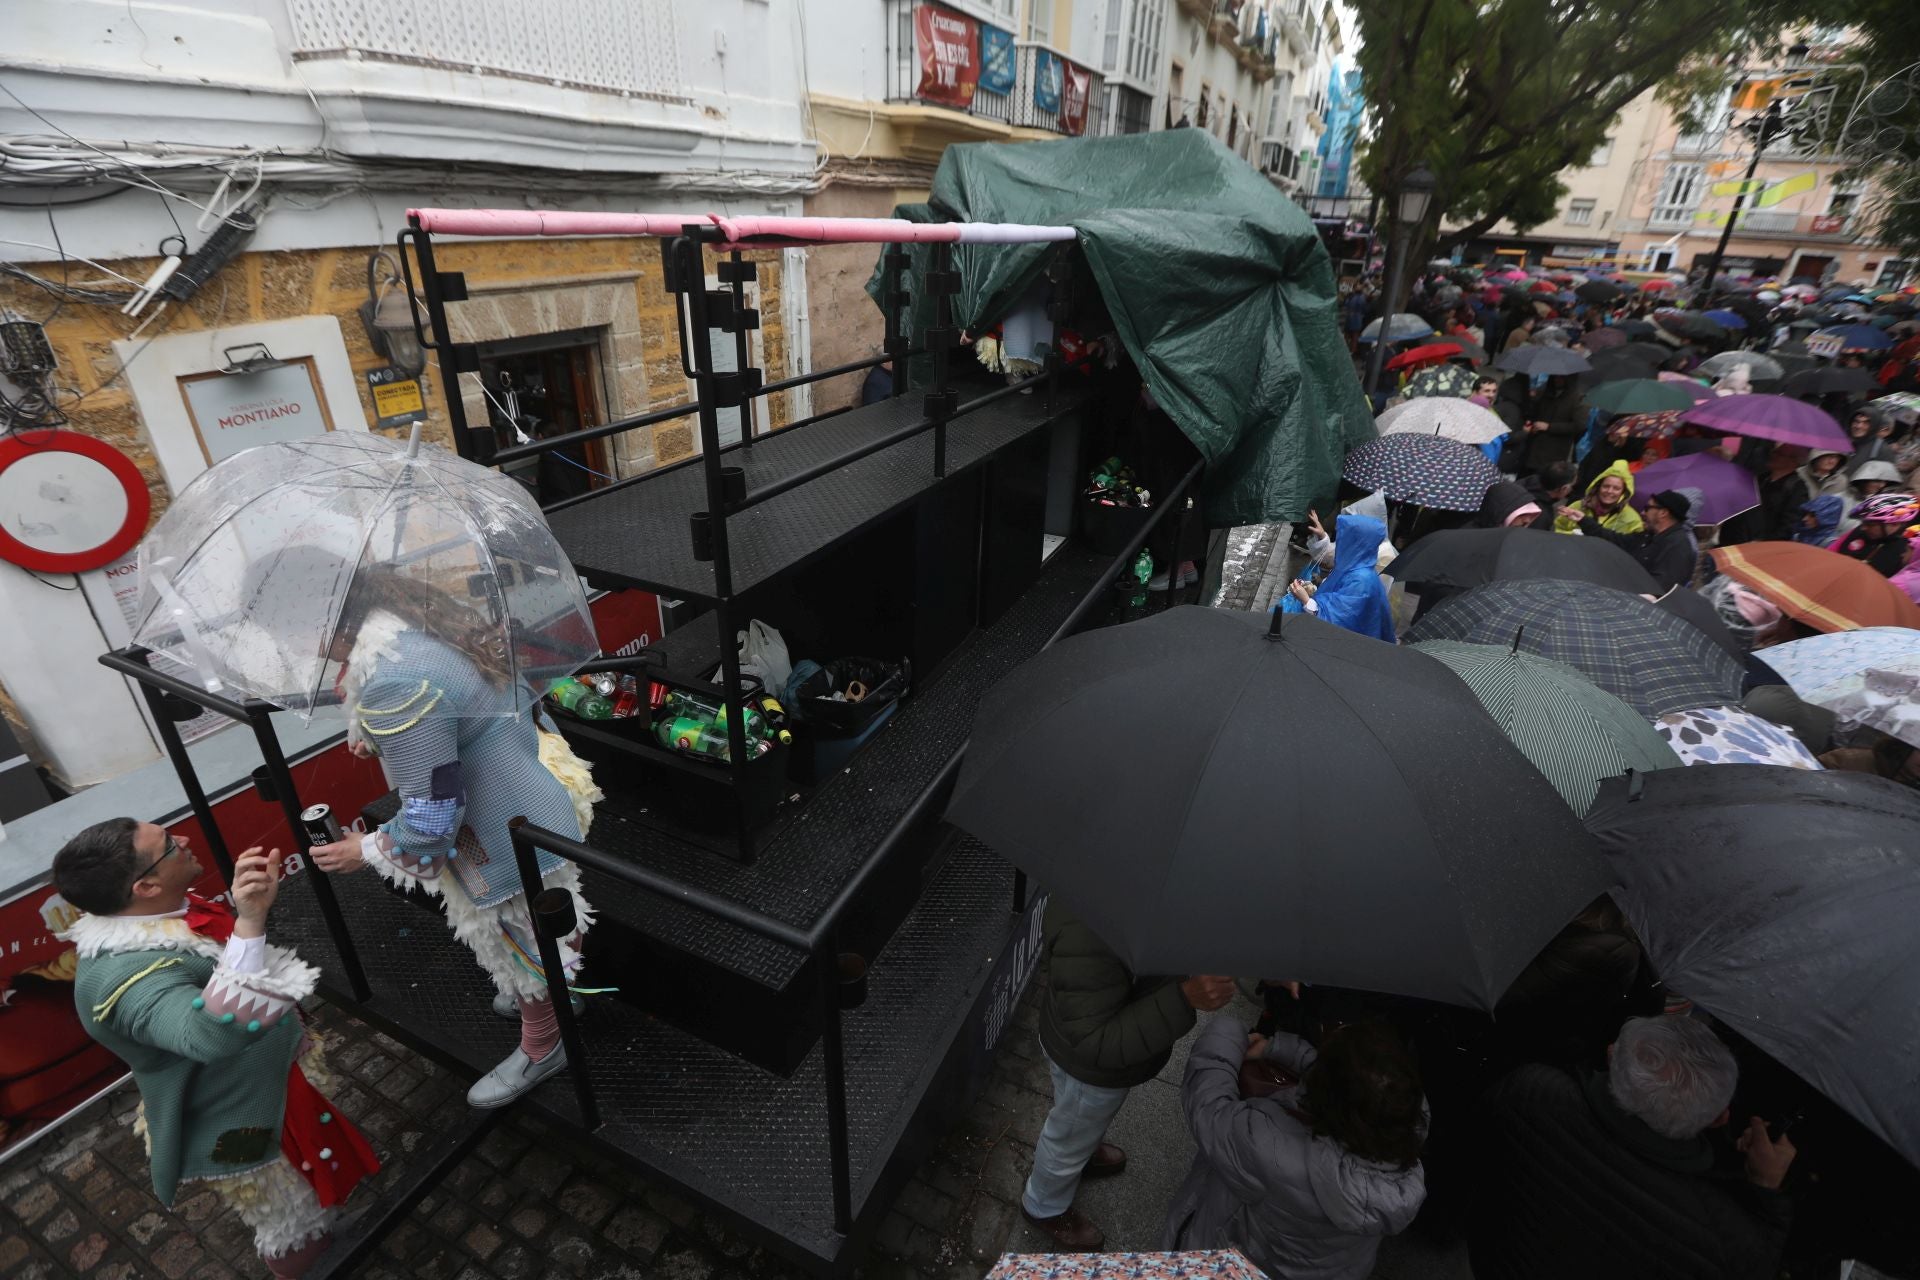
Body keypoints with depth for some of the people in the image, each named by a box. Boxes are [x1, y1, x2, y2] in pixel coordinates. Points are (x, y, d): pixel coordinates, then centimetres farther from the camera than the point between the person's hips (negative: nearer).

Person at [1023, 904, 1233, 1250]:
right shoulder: (1086, 937, -47)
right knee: (1072, 1135, 25)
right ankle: (1045, 1208, 56)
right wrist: (1184, 999, -44)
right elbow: (1094, 1045, -36)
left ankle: (1082, 1151, 68)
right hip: (1093, 1066, -6)